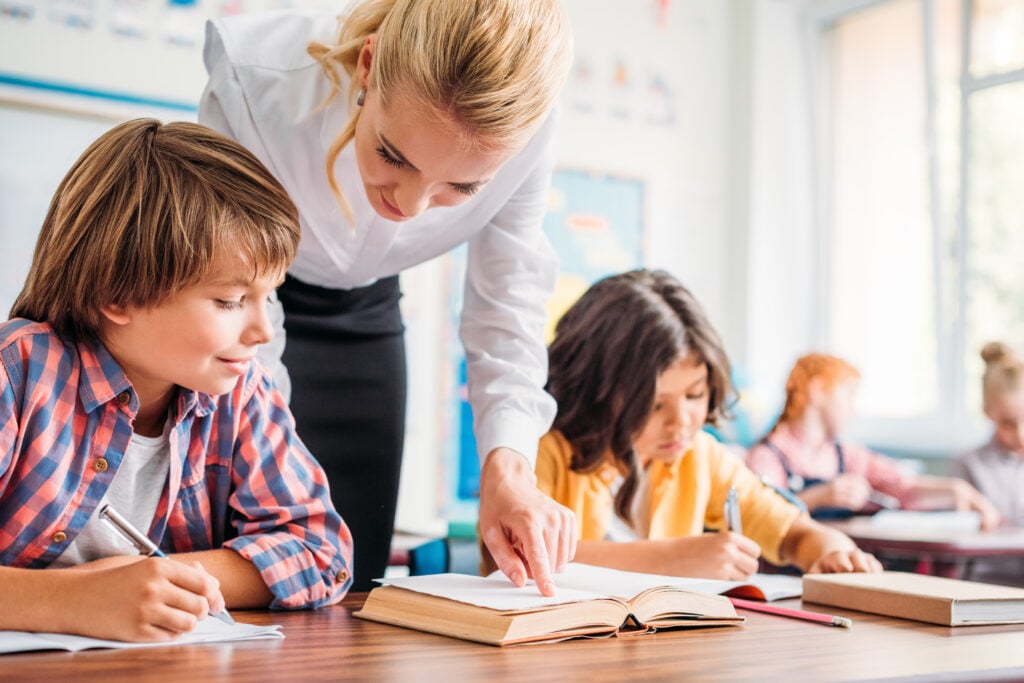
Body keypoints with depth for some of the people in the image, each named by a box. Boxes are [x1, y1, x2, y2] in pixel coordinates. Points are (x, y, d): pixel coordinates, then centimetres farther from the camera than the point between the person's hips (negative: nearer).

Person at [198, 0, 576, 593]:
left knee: (349, 587, 6)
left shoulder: (521, 133, -28)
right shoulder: (256, 84, -36)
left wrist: (508, 463, -28)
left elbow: (507, 303, -14)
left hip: (363, 319, 2)